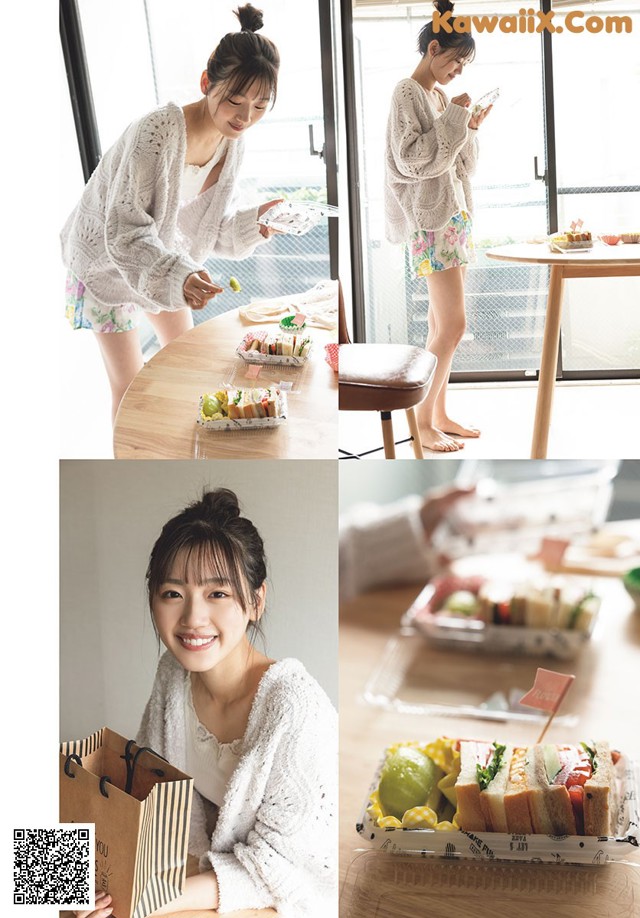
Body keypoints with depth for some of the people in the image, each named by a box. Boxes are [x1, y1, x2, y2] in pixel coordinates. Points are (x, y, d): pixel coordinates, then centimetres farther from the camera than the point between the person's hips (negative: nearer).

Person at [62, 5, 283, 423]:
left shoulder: (232, 139, -13)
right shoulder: (156, 134, -35)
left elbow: (204, 221, -4)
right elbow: (123, 232, -33)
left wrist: (252, 222, -22)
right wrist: (179, 275, -48)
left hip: (162, 253, 7)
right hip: (107, 255, -7)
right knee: (130, 385, -1)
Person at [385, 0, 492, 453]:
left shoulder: (441, 97, 18)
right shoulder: (408, 94, -6)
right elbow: (411, 158, -16)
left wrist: (470, 129, 6)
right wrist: (454, 120, -14)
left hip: (453, 214, 9)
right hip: (430, 219, -9)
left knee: (443, 325, 8)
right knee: (453, 325, -12)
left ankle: (440, 415, 14)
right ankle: (422, 421, -2)